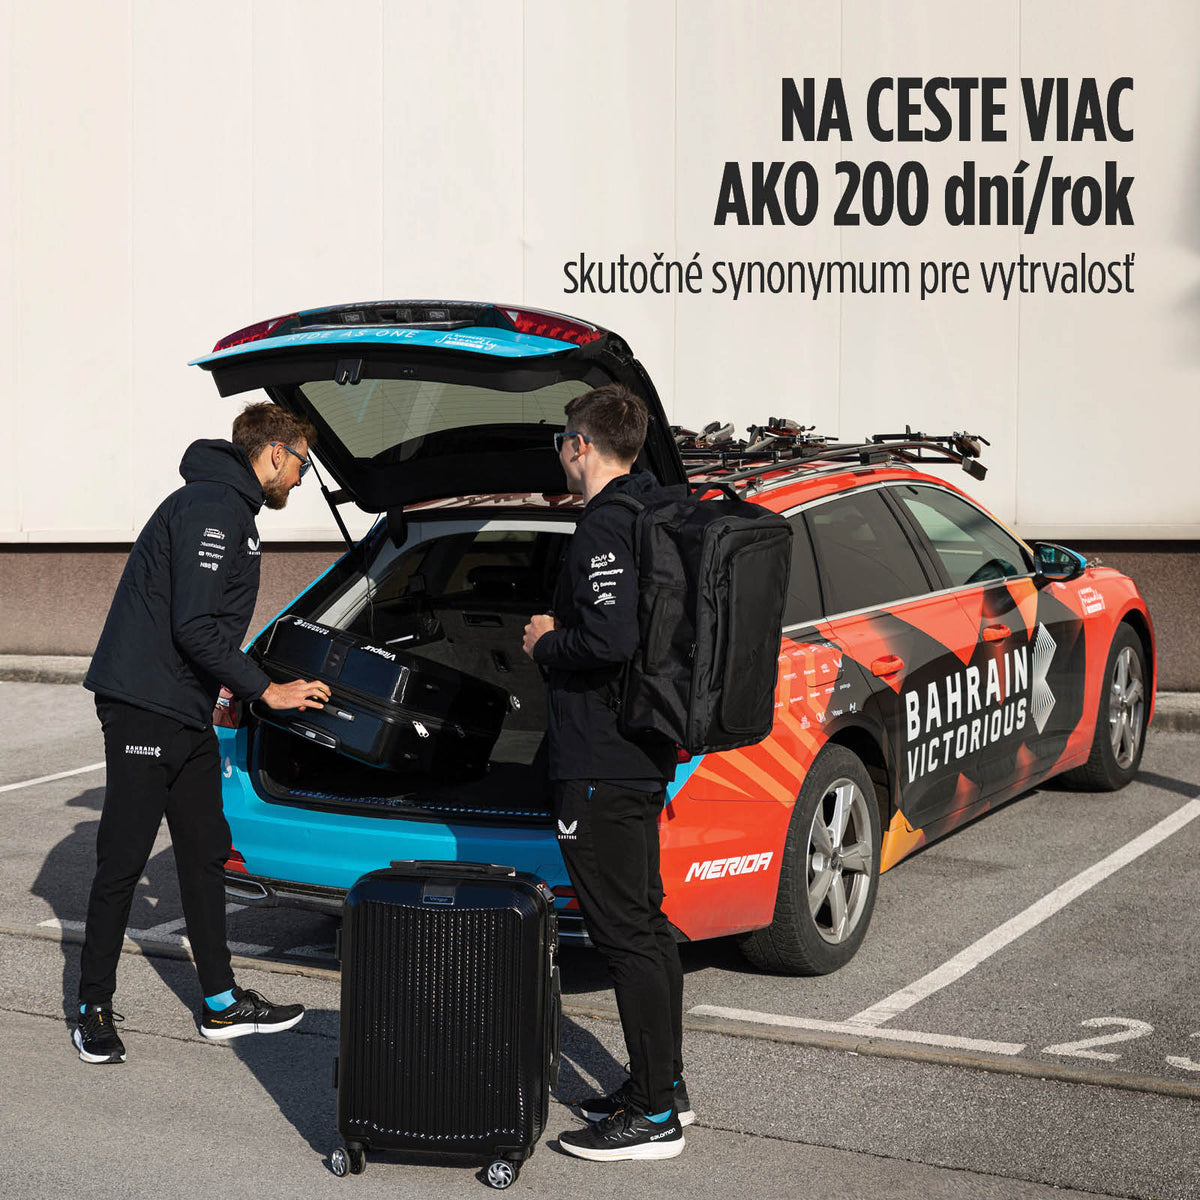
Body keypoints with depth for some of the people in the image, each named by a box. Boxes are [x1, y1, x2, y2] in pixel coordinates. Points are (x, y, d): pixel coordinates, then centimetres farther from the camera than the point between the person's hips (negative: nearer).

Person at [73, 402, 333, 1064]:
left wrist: (251, 687, 18)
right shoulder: (210, 509, -15)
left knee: (205, 854, 13)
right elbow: (194, 627, -22)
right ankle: (93, 1009, 9)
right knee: (123, 861, -2)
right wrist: (265, 690, -16)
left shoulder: (230, 511, 19)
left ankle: (222, 1004, 21)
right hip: (143, 710, -11)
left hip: (187, 714, 11)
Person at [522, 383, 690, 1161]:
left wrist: (547, 643, -11)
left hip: (601, 766, -10)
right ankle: (665, 1085, 28)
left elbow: (612, 640, -30)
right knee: (646, 923, 18)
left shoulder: (605, 527, -17)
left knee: (625, 933, -4)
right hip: (645, 756, 11)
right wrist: (560, 634, 14)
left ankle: (654, 1116, 2)